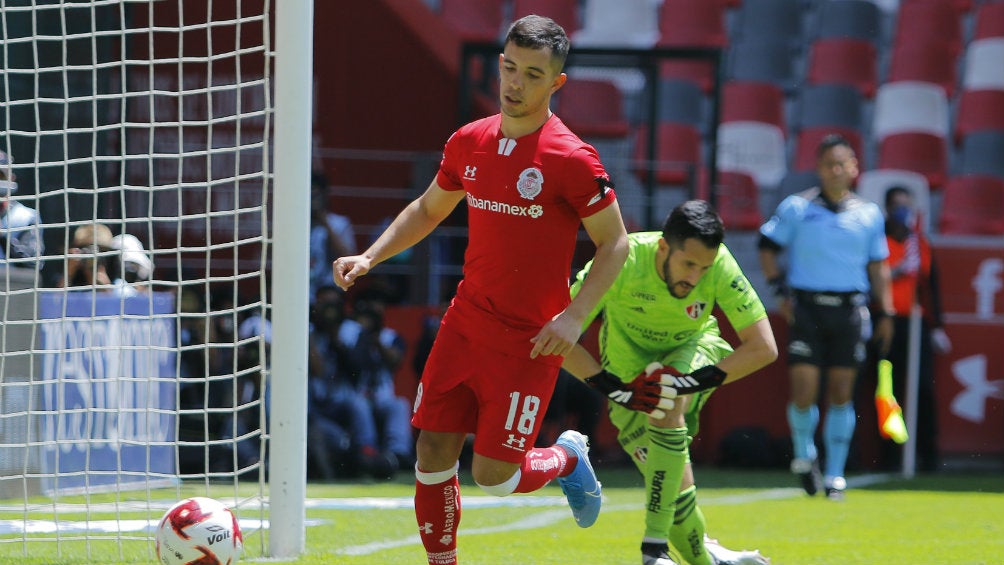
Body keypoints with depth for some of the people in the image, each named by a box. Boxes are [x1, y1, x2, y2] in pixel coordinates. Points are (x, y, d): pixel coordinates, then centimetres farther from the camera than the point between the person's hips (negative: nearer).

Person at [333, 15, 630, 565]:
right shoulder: (469, 142, 3)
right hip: (464, 327, 5)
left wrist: (574, 316, -17)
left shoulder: (572, 160, -14)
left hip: (528, 343, -5)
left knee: (493, 476, -5)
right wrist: (369, 258, 7)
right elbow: (427, 209, 20)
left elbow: (614, 242, -7)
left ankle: (567, 459, 27)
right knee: (432, 457, 1)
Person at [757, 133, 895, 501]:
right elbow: (768, 247, 8)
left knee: (841, 394, 1)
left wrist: (886, 312, 10)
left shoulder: (869, 214, 9)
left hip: (850, 310, 2)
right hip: (806, 307, -2)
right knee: (804, 391, -9)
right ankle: (804, 455, 18)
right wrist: (780, 291, -3)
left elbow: (878, 265, 15)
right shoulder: (796, 208, 1)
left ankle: (835, 474, 10)